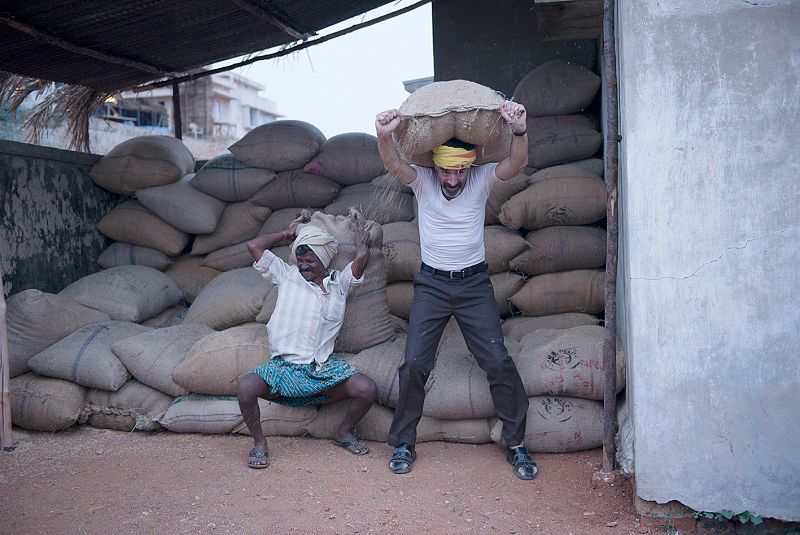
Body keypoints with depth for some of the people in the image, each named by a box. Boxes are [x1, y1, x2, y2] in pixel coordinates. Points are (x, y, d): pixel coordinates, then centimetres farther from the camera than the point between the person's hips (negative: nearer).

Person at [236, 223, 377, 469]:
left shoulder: (340, 282, 13)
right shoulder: (287, 275, 13)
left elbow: (362, 257, -2)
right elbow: (254, 246, 9)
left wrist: (361, 240, 19)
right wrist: (287, 234, 20)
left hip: (324, 368, 1)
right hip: (283, 365, 0)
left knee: (367, 389, -21)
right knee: (245, 388, -28)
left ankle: (343, 433, 11)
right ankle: (259, 442, 1)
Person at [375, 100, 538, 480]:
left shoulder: (482, 179, -6)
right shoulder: (422, 181, -6)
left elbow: (516, 164, -24)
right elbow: (393, 166, -26)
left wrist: (519, 131, -45)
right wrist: (384, 136, -48)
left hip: (474, 282, 0)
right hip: (431, 284, 0)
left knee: (498, 361, -3)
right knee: (414, 363, -4)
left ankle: (516, 445, 12)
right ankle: (403, 444, 13)